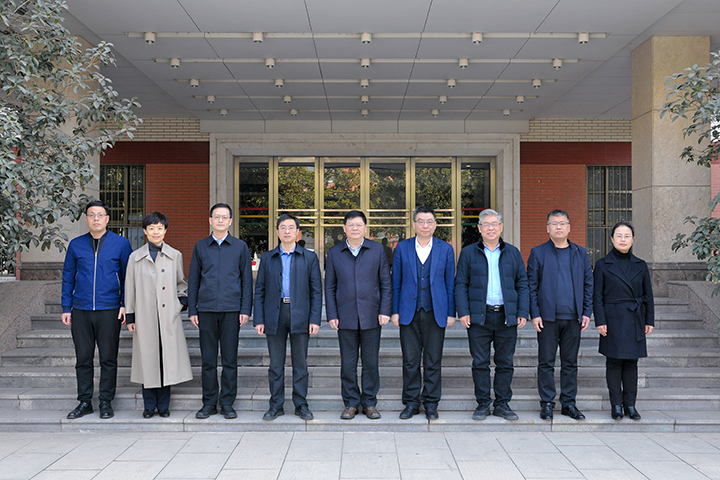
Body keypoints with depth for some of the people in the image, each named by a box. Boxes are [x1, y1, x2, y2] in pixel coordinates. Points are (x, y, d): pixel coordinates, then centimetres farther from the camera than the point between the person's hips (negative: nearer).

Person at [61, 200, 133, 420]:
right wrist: (66, 307, 7)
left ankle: (106, 403, 14)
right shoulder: (76, 244, 9)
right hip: (80, 311, 2)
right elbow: (68, 276, 13)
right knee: (83, 358, 7)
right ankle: (84, 402, 19)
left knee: (108, 358, 2)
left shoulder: (121, 243, 3)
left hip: (109, 310, -2)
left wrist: (124, 304, -4)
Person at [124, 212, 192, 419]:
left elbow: (181, 283, 18)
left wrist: (182, 301, 3)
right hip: (145, 317, 0)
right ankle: (149, 405, 16)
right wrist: (130, 317, 5)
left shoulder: (175, 256, 7)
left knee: (167, 357, 1)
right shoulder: (136, 257, 5)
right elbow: (130, 289, 7)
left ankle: (163, 405, 14)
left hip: (169, 316, 0)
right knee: (147, 358, 3)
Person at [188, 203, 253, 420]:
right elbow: (193, 280, 11)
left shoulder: (240, 247, 7)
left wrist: (246, 310, -2)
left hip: (231, 310, -1)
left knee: (230, 359, 3)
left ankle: (227, 403, 13)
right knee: (208, 359, 5)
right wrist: (192, 310, 5)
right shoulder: (200, 247, 10)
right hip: (206, 309, 1)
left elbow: (247, 280, 6)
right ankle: (209, 403, 16)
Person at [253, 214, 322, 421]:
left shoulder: (309, 257, 7)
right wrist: (258, 319, 0)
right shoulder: (267, 258, 11)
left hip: (300, 316, -1)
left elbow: (316, 291, 3)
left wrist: (314, 319, -5)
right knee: (276, 363, 6)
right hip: (274, 316, 1)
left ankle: (301, 404, 15)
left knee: (300, 363, 4)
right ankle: (276, 405, 17)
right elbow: (259, 291, 8)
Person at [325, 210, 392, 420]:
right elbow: (329, 287, 7)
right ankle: (351, 403, 18)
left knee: (371, 362, 6)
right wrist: (331, 315, 0)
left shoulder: (377, 250, 4)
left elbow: (386, 283, 5)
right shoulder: (334, 253, 6)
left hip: (371, 316, 0)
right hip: (345, 317, 1)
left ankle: (369, 403, 19)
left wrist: (385, 311, -3)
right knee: (348, 363, 6)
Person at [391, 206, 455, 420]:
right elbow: (396, 282, 7)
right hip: (409, 313, 0)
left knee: (433, 361, 5)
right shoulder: (402, 248, 6)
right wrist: (394, 311, 2)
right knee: (410, 360, 5)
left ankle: (431, 404, 18)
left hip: (435, 313, 0)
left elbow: (450, 283, 6)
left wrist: (451, 312, 1)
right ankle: (411, 403, 17)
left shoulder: (445, 249, 5)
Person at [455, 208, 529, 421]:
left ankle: (502, 404, 17)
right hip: (479, 316, -1)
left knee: (505, 363, 7)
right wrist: (463, 312, -6)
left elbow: (522, 284, 10)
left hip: (507, 316, 2)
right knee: (480, 363, 3)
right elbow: (461, 285, 4)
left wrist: (523, 313, 1)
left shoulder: (513, 253, 11)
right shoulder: (468, 253, 6)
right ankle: (483, 404, 14)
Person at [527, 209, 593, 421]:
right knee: (546, 363, 2)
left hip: (573, 318, 2)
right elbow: (531, 286, 1)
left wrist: (587, 312, 3)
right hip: (547, 317, -2)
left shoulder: (581, 253, 11)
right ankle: (547, 404, 12)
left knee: (570, 363, 9)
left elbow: (588, 284, 12)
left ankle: (569, 403, 19)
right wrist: (534, 314, -7)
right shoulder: (538, 253, 3)